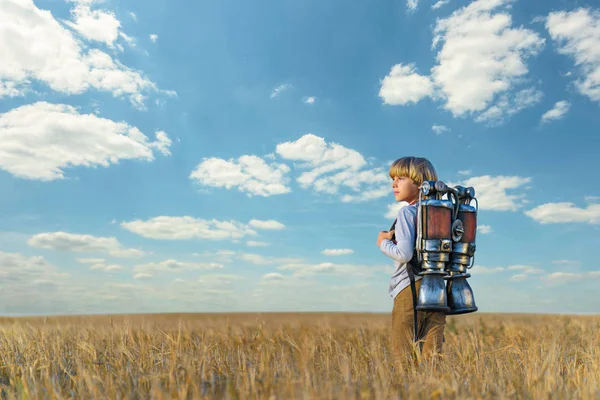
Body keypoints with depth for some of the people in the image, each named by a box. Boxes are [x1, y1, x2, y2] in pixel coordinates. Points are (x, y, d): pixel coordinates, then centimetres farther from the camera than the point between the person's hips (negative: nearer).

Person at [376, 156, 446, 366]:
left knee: (404, 353, 2)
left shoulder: (407, 212, -10)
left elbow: (404, 254, -20)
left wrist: (384, 243, -1)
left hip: (411, 288, -7)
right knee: (432, 354, 11)